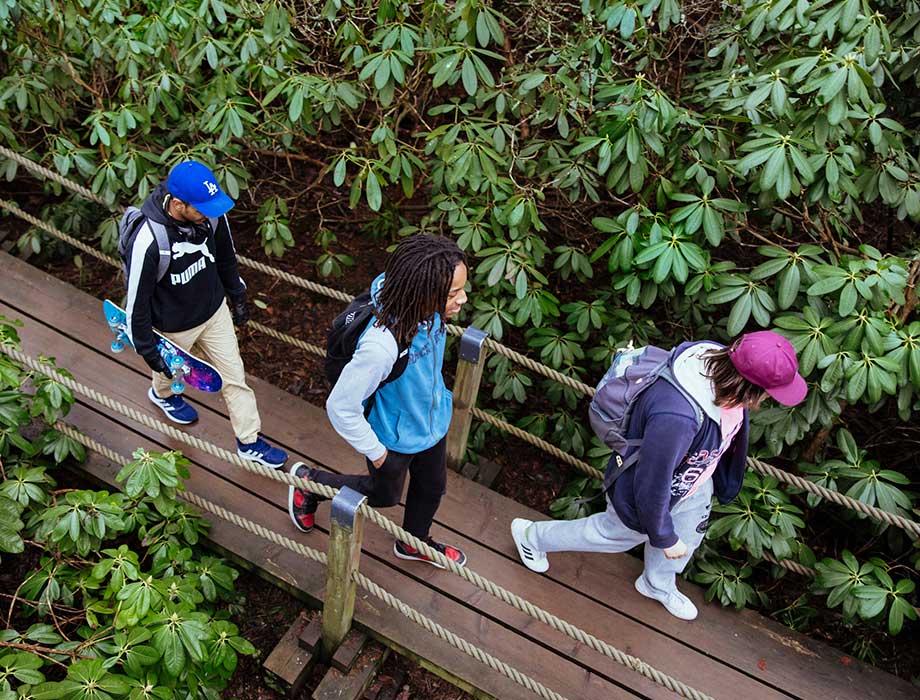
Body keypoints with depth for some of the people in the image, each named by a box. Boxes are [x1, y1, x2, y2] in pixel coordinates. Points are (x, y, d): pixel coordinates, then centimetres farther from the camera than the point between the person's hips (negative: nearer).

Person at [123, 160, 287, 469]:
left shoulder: (211, 214, -21)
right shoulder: (147, 243, -37)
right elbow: (137, 301, -24)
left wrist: (237, 295, 13)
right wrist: (148, 350, -14)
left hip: (215, 310, 4)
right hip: (173, 326, -4)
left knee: (234, 374, 13)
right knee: (171, 370, 27)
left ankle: (249, 441, 31)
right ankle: (162, 394, 65)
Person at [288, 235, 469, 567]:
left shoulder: (425, 310, -24)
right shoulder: (381, 347, -46)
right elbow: (340, 407, -31)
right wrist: (375, 452, -16)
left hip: (433, 421, 6)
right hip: (396, 439, -6)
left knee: (432, 489, 29)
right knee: (384, 495, 25)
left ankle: (414, 543, 62)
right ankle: (308, 481, 48)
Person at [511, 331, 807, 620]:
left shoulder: (720, 357, -24)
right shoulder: (676, 416, -49)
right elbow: (652, 485, -33)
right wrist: (664, 538, -16)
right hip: (653, 486, -7)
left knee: (687, 539, 30)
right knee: (615, 534, 23)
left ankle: (658, 586, 64)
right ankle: (531, 535, 48)